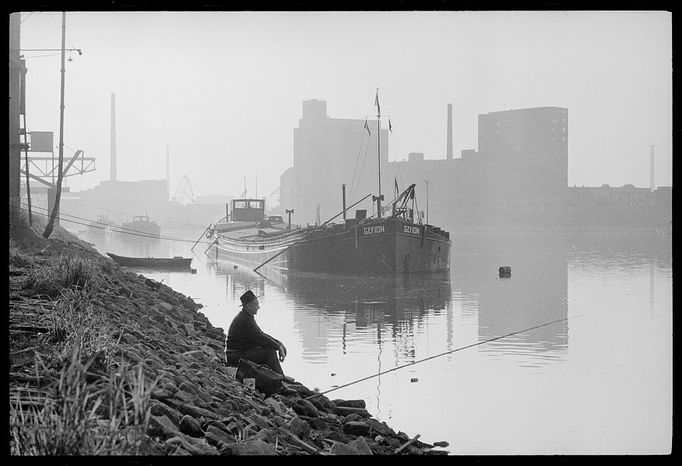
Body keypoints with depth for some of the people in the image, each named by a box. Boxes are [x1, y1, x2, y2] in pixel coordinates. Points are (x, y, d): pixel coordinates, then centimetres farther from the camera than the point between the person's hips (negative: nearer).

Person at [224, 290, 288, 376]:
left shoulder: (248, 317, 14)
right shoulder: (244, 320, -20)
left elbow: (261, 334, 18)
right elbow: (260, 338, -22)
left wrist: (278, 342, 6)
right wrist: (279, 347, -15)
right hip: (237, 357, -11)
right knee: (270, 352, -19)